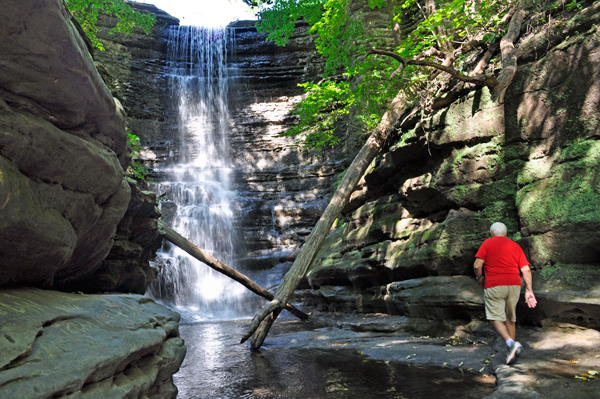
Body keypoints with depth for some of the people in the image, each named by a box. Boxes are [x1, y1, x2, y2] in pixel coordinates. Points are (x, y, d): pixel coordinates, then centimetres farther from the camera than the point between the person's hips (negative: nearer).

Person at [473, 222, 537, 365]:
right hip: (514, 285, 5)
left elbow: (477, 265, -5)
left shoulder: (487, 243, 4)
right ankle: (511, 352, 18)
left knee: (495, 317, -1)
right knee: (510, 318, 15)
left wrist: (480, 278, 12)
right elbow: (526, 270, 8)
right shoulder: (515, 245, 16)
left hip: (494, 285, -5)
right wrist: (529, 290, 9)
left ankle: (511, 343, -20)